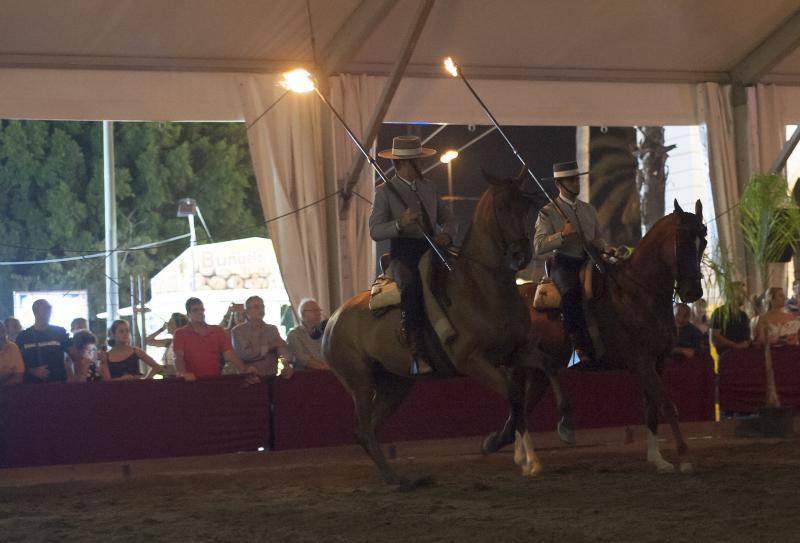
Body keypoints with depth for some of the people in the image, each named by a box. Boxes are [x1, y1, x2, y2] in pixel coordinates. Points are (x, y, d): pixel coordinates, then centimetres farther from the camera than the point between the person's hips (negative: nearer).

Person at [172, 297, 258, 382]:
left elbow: (229, 353, 4)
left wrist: (245, 370, -13)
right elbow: (178, 357, -8)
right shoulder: (180, 334, 5)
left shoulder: (217, 331, 14)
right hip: (192, 382, -3)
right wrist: (183, 373, -30)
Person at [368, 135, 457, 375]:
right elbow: (375, 231, -4)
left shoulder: (429, 187, 20)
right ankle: (418, 355, -35)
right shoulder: (385, 191, 5)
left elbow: (449, 219, 22)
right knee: (411, 285, -35)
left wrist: (446, 234, -1)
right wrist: (400, 224, -22)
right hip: (403, 254, -5)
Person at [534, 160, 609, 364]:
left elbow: (599, 239, 26)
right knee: (572, 292, -32)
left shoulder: (589, 209, 19)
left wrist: (602, 246, 3)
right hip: (564, 264, -5)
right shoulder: (548, 212, 2)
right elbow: (539, 246, -8)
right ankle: (583, 349, -30)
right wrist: (562, 235, -21)